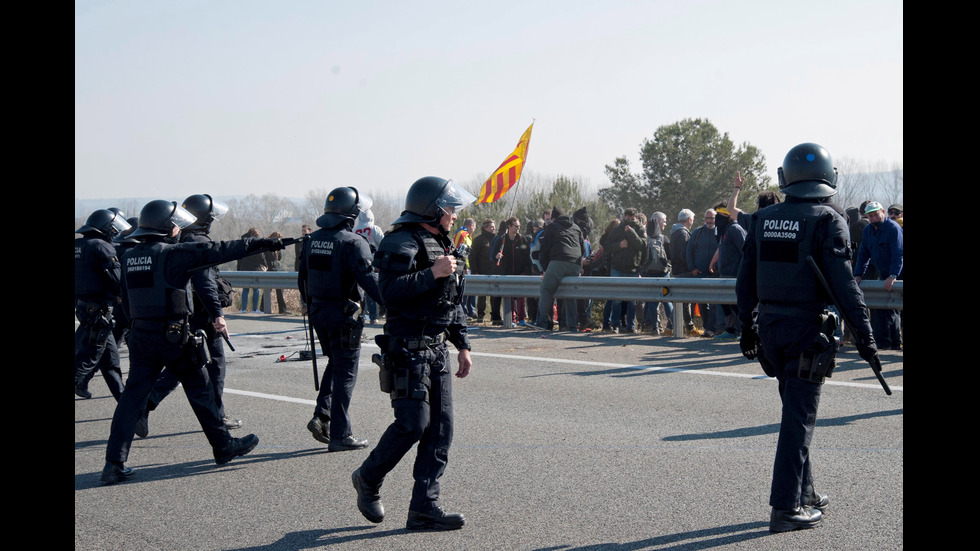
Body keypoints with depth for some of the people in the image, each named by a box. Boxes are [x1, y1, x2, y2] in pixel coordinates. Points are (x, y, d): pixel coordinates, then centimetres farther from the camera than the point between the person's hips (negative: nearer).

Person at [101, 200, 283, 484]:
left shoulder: (129, 257, 8)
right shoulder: (173, 253, -12)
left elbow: (126, 299, 14)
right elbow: (217, 252, -13)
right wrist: (260, 244, -8)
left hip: (140, 336, 6)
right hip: (174, 337, -6)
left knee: (133, 396, 3)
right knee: (200, 391, 9)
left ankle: (115, 463, -4)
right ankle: (224, 446, 21)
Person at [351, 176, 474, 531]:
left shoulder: (442, 244, 18)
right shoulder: (401, 244, -11)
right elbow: (390, 291, -25)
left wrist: (462, 345, 20)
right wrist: (432, 274, -24)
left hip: (437, 349, 9)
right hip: (409, 350, -9)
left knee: (441, 427, 2)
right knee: (413, 423, -10)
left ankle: (424, 508, 5)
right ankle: (368, 478, 14)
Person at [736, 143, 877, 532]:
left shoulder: (762, 220, 6)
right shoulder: (828, 221, -10)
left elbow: (746, 279, 9)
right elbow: (843, 282, -15)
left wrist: (747, 326, 18)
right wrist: (864, 332, -11)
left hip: (769, 326, 6)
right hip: (806, 329, -5)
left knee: (795, 410, 19)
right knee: (799, 417, -1)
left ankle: (804, 493, 28)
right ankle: (785, 508, 0)